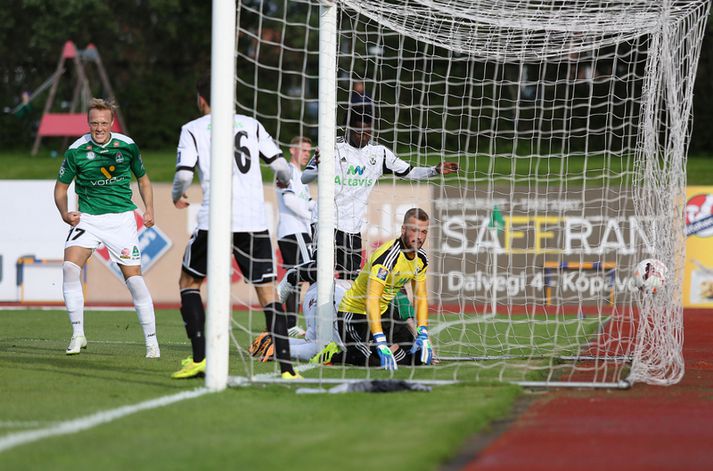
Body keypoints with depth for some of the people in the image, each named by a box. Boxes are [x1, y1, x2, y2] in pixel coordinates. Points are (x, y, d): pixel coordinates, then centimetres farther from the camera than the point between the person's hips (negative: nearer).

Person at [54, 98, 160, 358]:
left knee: (134, 278, -5)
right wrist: (65, 213, -12)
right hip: (87, 217, 0)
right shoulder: (76, 150, -5)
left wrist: (149, 209, 0)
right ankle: (78, 334, -10)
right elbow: (61, 187, 5)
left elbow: (143, 179, 14)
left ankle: (151, 341, 7)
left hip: (121, 218, 0)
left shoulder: (127, 145, -1)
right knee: (69, 267, -21)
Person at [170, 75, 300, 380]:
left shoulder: (193, 129, 6)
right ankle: (286, 368, -6)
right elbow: (280, 165, 10)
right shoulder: (251, 125, 14)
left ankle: (199, 358, 5)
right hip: (254, 221, 2)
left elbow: (184, 174, -4)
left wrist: (177, 197, 19)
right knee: (267, 292, 5)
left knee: (188, 281, 17)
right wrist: (285, 180, 34)